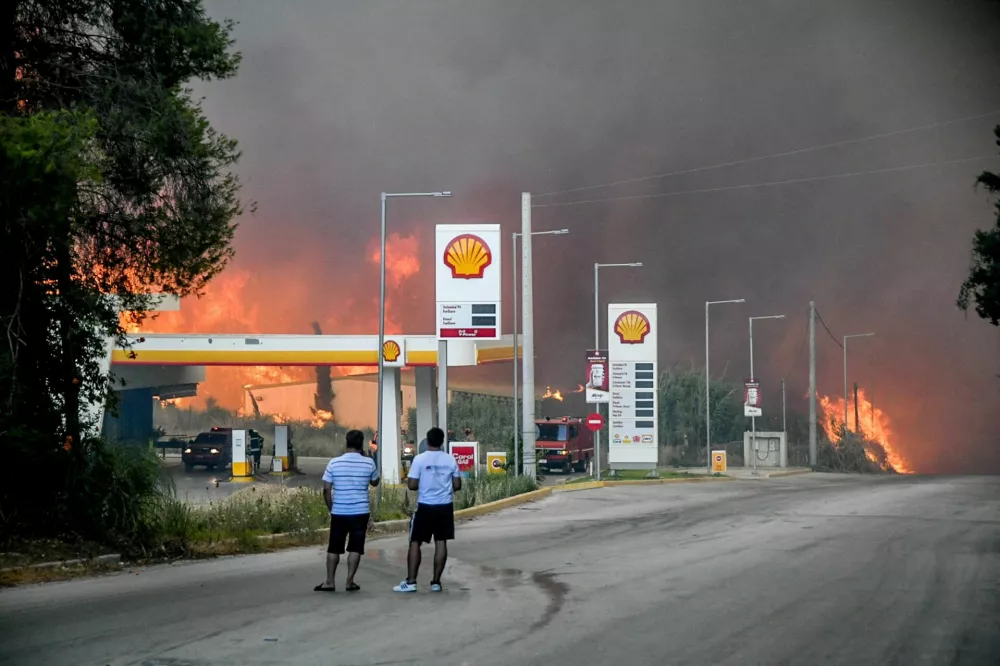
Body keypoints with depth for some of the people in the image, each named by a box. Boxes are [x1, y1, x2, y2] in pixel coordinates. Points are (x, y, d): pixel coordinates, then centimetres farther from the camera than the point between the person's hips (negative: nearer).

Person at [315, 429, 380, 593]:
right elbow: (375, 482, 15)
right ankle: (350, 581, 3)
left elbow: (326, 489, -4)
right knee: (355, 548, 5)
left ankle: (329, 582, 9)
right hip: (360, 512, -1)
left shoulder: (334, 463, -4)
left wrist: (331, 508, 9)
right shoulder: (368, 463, -4)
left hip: (339, 512, 1)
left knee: (334, 547, 10)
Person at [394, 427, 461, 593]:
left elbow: (412, 485, -11)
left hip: (425, 506, -3)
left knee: (415, 542, 5)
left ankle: (411, 582, 0)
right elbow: (457, 485, 4)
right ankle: (436, 582, 8)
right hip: (445, 506, 3)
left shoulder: (420, 459, -10)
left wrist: (407, 480, 11)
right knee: (441, 542, 7)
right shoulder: (450, 460, 1)